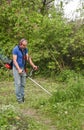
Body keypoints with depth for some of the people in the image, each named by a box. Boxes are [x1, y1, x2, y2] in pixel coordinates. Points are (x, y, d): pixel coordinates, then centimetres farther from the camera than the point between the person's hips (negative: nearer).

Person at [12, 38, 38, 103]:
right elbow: (14, 60, -18)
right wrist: (19, 69, -26)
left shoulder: (25, 49, 4)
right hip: (16, 68, -6)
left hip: (23, 68, 6)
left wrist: (33, 65, -12)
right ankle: (19, 98, -2)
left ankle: (22, 97, 16)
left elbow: (28, 58, 3)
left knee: (23, 83, 8)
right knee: (18, 83, -8)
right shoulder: (15, 49, -15)